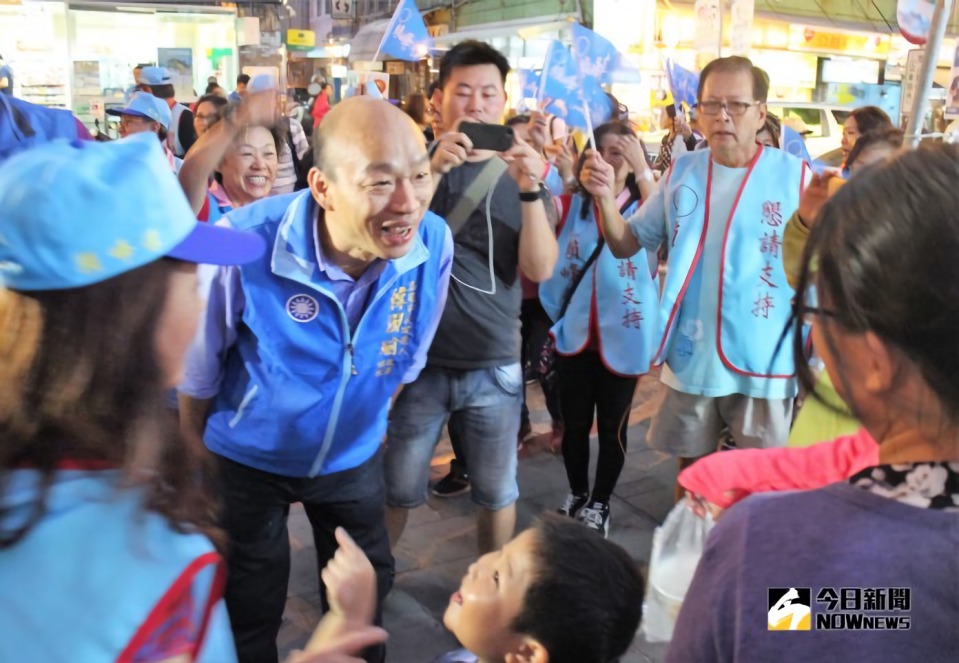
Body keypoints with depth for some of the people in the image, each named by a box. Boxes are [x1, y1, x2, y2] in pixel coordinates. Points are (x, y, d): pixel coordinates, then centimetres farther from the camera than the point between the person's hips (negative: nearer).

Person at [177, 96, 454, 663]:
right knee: (250, 614, 17)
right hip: (246, 459, -2)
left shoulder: (435, 242, -22)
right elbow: (197, 367, -13)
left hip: (354, 457, 3)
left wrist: (373, 418, 11)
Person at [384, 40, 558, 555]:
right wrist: (434, 170, -27)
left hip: (493, 366, 2)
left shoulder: (519, 171, 4)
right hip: (417, 360, -1)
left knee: (497, 494, 13)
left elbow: (540, 270, -8)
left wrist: (530, 189, -21)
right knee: (396, 493, 9)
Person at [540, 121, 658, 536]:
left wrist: (644, 172, -31)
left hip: (623, 334, -2)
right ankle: (576, 495, 33)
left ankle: (600, 504, 27)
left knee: (612, 425, 10)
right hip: (575, 331, 2)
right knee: (574, 422, 13)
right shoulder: (574, 201, 4)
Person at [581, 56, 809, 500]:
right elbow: (627, 245, 6)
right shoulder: (681, 171, 3)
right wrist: (605, 197, -12)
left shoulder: (794, 175, -9)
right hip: (691, 358, 3)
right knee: (690, 468, 19)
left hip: (764, 362, -3)